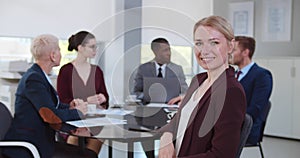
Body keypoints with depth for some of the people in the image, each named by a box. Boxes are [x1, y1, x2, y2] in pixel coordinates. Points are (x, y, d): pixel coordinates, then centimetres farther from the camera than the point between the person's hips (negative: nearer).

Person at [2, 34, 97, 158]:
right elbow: (51, 116, -24)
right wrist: (77, 112, -9)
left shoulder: (37, 75, 12)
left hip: (41, 141, 9)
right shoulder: (33, 78, -17)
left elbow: (52, 105, 20)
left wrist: (69, 107, 0)